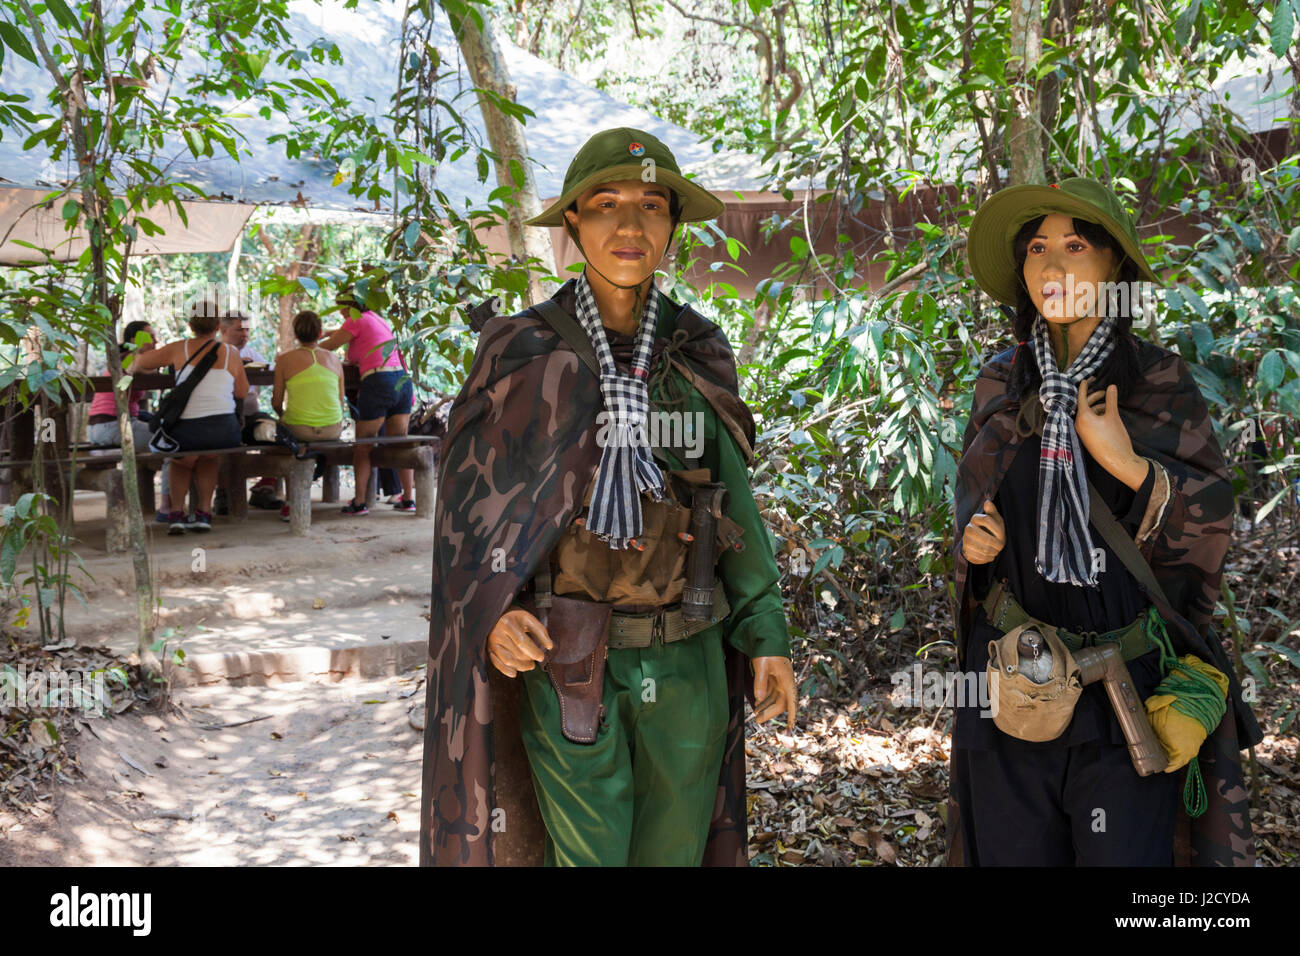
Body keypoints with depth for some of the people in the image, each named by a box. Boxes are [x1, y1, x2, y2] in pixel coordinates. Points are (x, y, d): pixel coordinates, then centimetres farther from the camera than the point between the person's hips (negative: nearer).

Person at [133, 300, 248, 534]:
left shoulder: (180, 348, 6)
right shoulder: (231, 353, 8)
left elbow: (140, 363, 17)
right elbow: (242, 392, 20)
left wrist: (133, 367, 40)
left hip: (187, 431, -1)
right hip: (226, 431, 1)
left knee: (180, 460, 34)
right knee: (208, 457, 36)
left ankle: (176, 513, 18)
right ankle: (204, 512, 25)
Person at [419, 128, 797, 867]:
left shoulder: (699, 353, 4)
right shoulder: (526, 351, -4)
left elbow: (731, 497, 8)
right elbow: (475, 504, -1)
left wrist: (767, 634, 3)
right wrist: (492, 613, -17)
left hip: (686, 664, 3)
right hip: (568, 664, -3)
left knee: (676, 851, 13)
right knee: (587, 853, 3)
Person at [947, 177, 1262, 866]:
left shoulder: (1160, 385, -2)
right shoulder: (1000, 385, 7)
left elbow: (1212, 519, -4)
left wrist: (1129, 463, -20)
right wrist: (974, 540, -3)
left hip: (1128, 681, -3)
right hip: (1010, 676, 3)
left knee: (1122, 852, -1)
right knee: (1013, 853, 10)